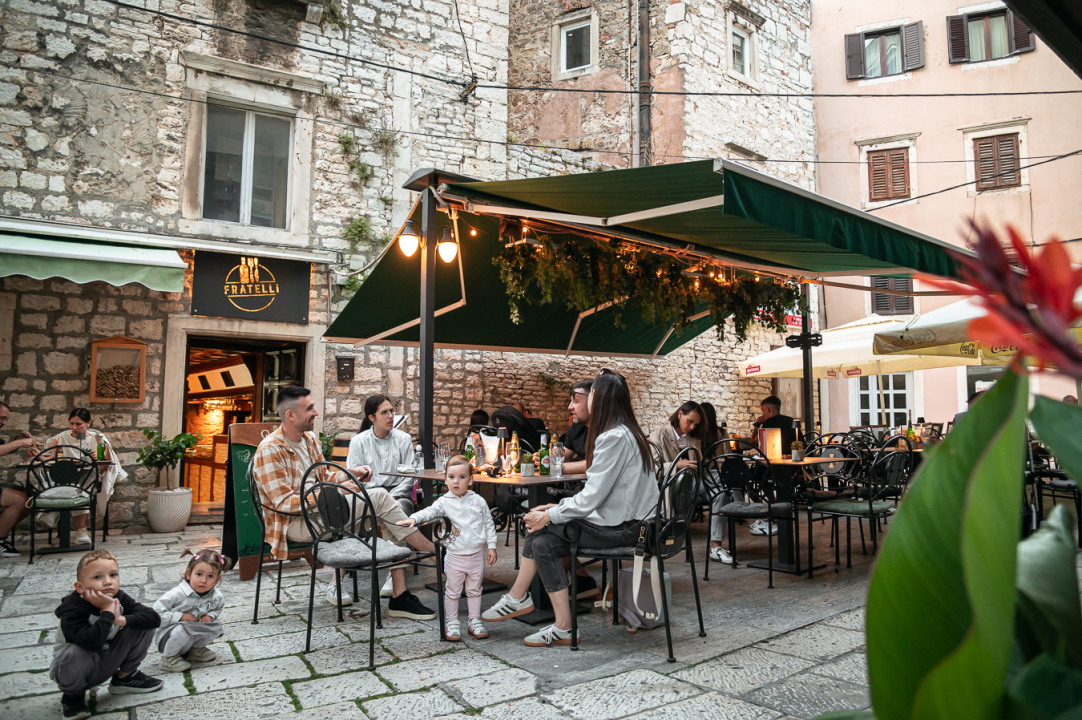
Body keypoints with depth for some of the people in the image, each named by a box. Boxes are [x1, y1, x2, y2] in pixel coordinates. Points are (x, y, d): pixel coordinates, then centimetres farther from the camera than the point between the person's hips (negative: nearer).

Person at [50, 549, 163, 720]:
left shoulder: (119, 598, -13)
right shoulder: (72, 611, -28)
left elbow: (154, 618, -20)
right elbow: (92, 642, -45)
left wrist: (121, 620, -31)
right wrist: (107, 611, -35)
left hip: (107, 663, 4)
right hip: (73, 668, -4)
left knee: (144, 624, -12)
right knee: (75, 653, -38)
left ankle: (125, 676, 9)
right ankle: (73, 695, -4)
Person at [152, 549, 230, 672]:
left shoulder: (216, 596, -10)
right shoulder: (177, 594, -25)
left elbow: (218, 609, 11)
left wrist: (210, 616, -11)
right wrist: (180, 616, -29)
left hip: (191, 638, 5)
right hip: (167, 637, -5)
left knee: (217, 627, -13)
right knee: (182, 629, -35)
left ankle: (194, 649, 13)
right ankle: (169, 657, -7)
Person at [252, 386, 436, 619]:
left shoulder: (310, 439, 12)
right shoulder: (269, 451, -15)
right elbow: (284, 503, -19)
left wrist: (349, 475, -1)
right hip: (294, 523, -8)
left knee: (386, 518, -13)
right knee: (379, 497, -22)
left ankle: (399, 596, -14)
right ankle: (433, 550, -11)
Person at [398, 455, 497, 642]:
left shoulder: (478, 501, 0)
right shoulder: (445, 502, -5)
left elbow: (489, 524, 5)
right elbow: (429, 511, -20)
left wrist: (491, 546, 1)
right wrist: (413, 518, -38)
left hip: (476, 554, 1)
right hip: (455, 555, -1)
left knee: (474, 590, 15)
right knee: (452, 591, 9)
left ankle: (474, 621, 28)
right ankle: (452, 623, 23)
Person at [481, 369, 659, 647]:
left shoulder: (613, 437, -20)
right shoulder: (626, 432, 13)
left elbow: (592, 497, -22)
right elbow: (598, 491, 16)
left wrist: (549, 516, -11)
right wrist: (559, 507, 10)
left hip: (619, 528, -9)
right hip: (622, 520, 9)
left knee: (540, 529, -9)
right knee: (544, 542, 2)